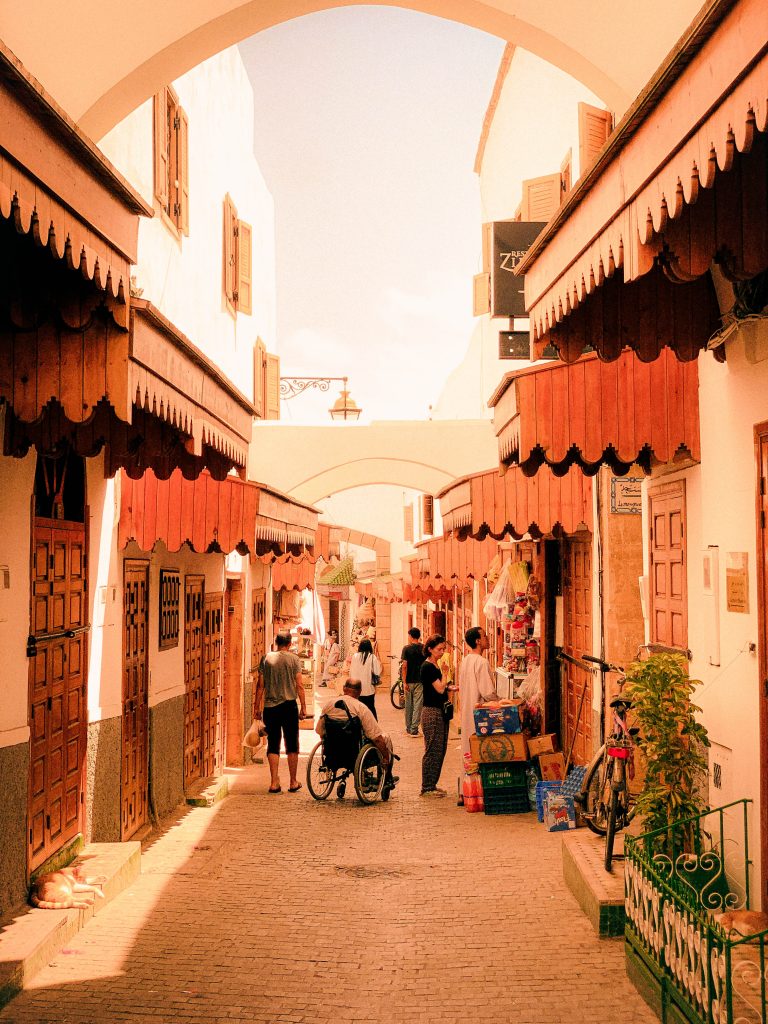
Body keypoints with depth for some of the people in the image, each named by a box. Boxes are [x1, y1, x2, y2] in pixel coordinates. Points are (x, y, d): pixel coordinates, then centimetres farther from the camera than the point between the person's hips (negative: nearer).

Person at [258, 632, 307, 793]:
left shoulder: (266, 658, 2)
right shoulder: (293, 659, -2)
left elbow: (261, 685, 3)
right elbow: (299, 685, -4)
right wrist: (303, 707, 4)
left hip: (270, 706, 2)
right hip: (289, 705, -1)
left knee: (273, 745, 6)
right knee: (291, 744, 8)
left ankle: (274, 782, 2)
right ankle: (293, 782, 13)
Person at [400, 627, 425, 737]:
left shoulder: (406, 648, -7)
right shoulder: (424, 648, 0)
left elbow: (404, 666, -11)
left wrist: (404, 682, -8)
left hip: (409, 681, -1)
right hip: (420, 681, 1)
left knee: (408, 705, 12)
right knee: (418, 705, 3)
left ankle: (408, 728, 19)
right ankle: (414, 729, -2)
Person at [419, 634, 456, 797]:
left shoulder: (434, 666, 14)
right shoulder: (427, 667, -15)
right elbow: (440, 689, -19)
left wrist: (449, 688, 6)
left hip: (439, 711, 10)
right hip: (432, 712, -10)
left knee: (440, 750, 13)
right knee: (432, 750, -4)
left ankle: (432, 785, 20)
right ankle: (427, 788, 3)